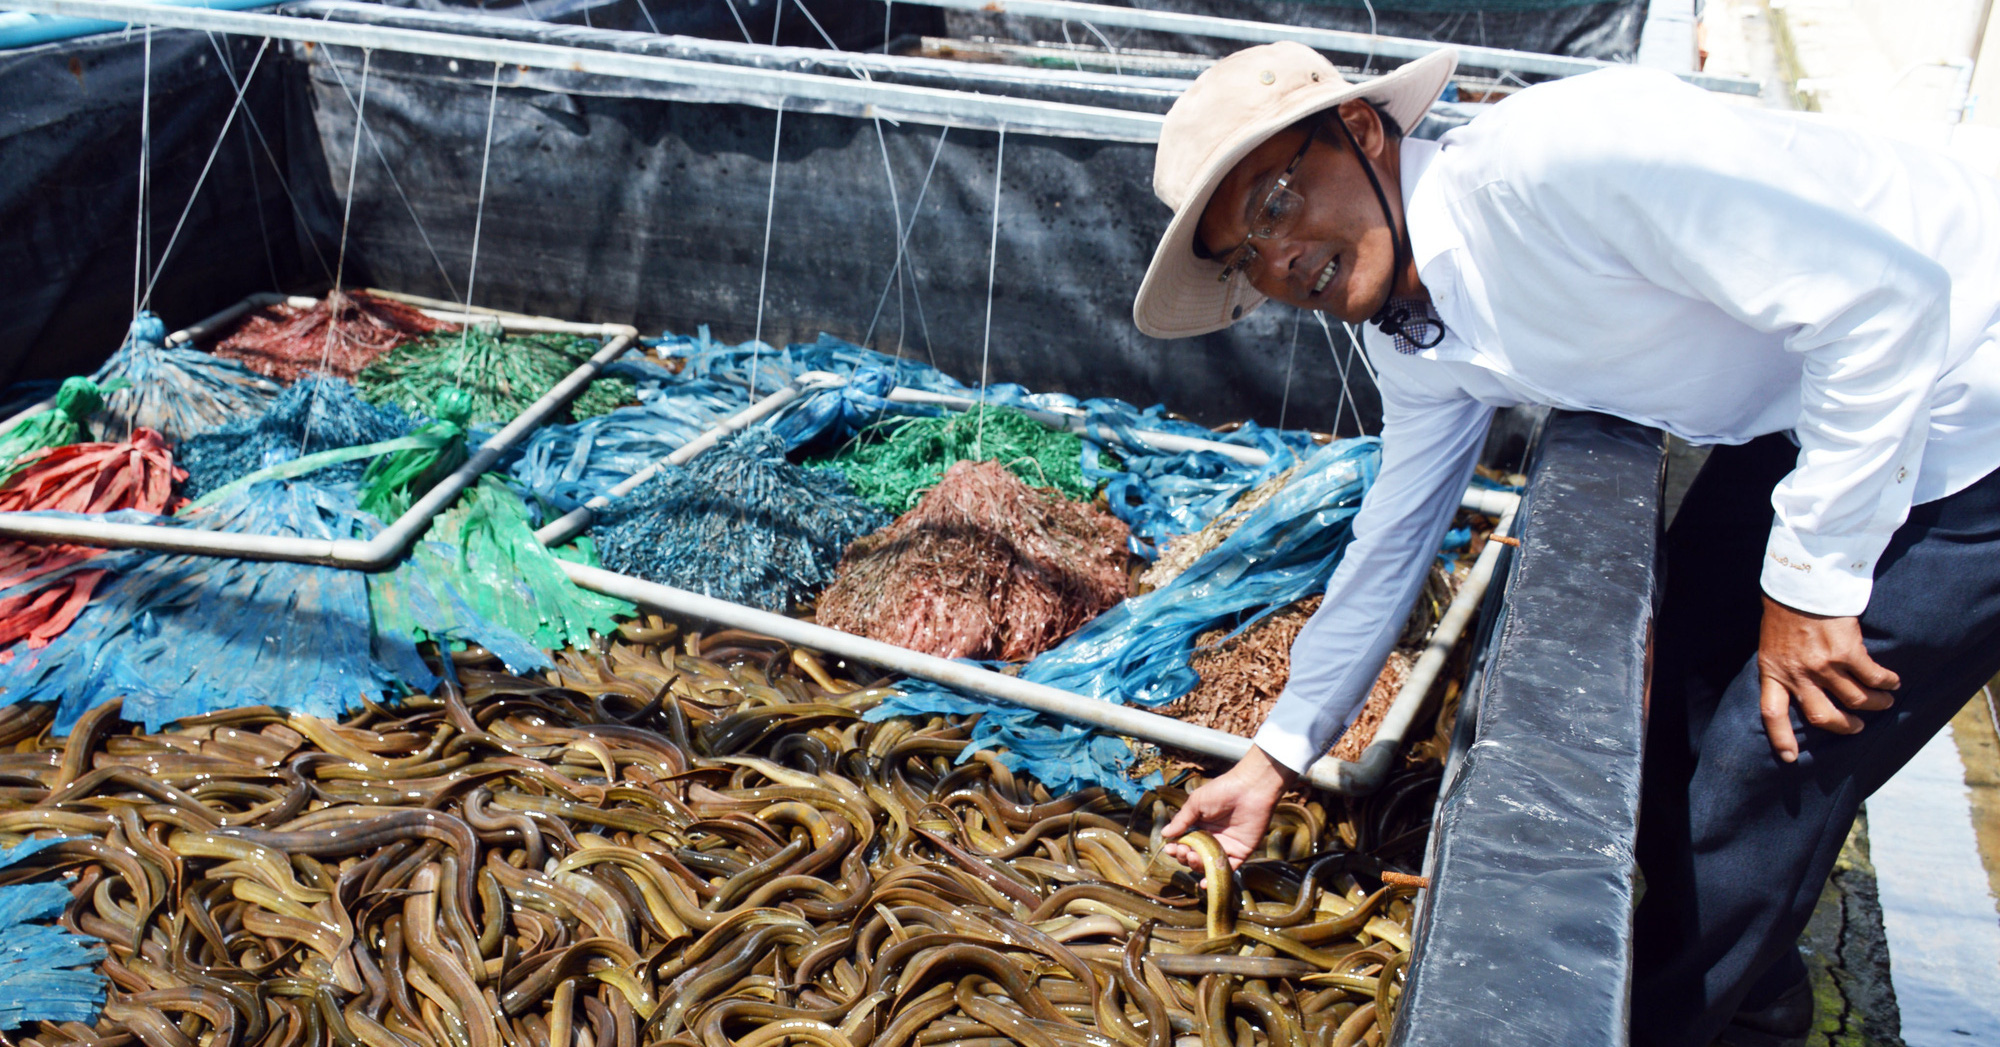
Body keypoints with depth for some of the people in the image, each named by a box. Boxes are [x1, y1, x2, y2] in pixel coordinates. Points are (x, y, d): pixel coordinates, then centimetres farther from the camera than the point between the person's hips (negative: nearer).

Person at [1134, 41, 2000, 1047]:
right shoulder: (1409, 343, -3)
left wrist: (1813, 581, -24)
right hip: (1795, 418, 8)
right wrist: (1275, 756, 15)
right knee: (1687, 685, 18)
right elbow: (1391, 540, 10)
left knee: (1769, 767, -5)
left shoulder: (1555, 154, -32)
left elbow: (1886, 284, -30)